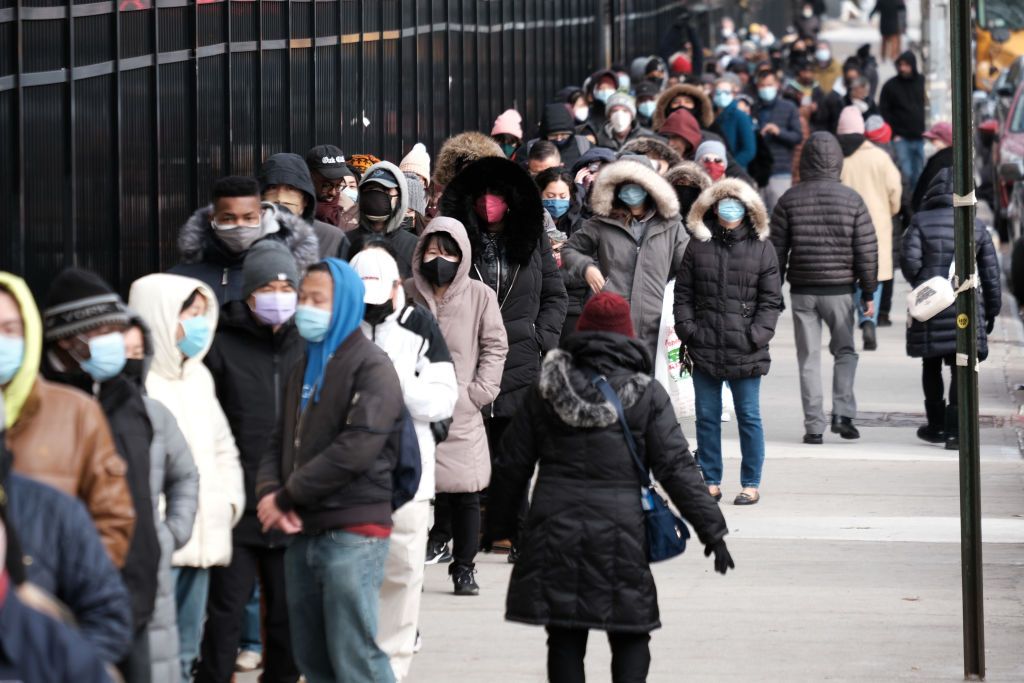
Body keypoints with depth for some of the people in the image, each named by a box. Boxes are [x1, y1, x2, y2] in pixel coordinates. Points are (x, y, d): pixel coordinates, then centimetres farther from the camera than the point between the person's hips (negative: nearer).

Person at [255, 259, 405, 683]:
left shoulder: (371, 368, -8)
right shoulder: (305, 369, 18)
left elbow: (355, 449, -18)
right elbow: (281, 441, 15)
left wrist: (287, 496, -13)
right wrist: (269, 492, -6)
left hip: (353, 534, -8)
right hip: (305, 533, 8)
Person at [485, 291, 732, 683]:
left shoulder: (545, 390, 4)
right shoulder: (646, 394, -3)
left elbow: (512, 465, 8)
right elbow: (676, 467, -5)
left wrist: (498, 524, 20)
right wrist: (711, 529, 0)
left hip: (554, 530, 2)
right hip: (621, 532, -2)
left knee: (565, 639, 9)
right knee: (630, 637, 7)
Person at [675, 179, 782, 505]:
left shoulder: (762, 248, 3)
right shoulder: (698, 245, 7)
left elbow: (771, 300, 2)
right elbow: (683, 293, 10)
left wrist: (757, 335, -9)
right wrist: (687, 328, -2)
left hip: (745, 352, -2)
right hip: (705, 349, 2)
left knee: (749, 417, 2)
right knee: (707, 417, 8)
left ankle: (751, 483, 10)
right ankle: (711, 481, 17)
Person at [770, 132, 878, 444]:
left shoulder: (789, 200, -1)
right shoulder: (852, 200, -4)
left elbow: (776, 250, 1)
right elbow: (867, 250, -2)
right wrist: (868, 292, 6)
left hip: (802, 290, 1)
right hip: (840, 289, -1)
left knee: (809, 358, 6)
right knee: (845, 351, 15)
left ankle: (814, 426, 4)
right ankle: (842, 413, 0)